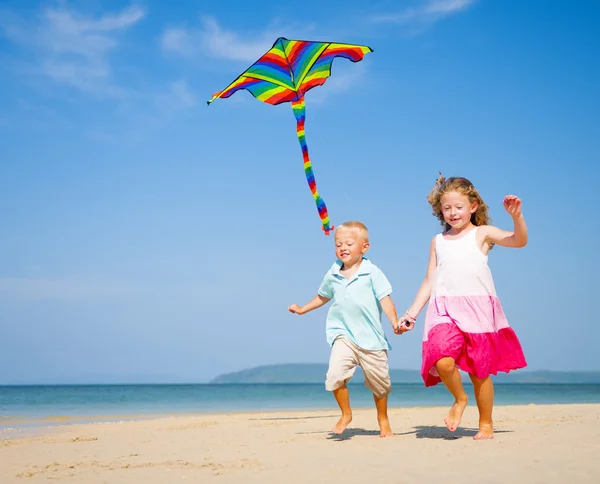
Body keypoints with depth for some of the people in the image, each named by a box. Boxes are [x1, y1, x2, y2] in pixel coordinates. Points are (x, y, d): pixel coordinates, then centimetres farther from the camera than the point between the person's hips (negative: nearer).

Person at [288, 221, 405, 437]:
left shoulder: (372, 272, -5)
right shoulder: (332, 275, 7)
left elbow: (385, 299, -10)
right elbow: (322, 296, 27)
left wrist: (394, 322, -24)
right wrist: (303, 309, 31)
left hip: (370, 337, -2)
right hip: (343, 334, 2)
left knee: (379, 383, 9)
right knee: (336, 374, -20)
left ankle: (383, 419, 34)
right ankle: (345, 414, 4)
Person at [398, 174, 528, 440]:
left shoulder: (482, 234, 6)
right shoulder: (438, 241, 16)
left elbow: (519, 240, -8)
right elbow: (429, 282, 18)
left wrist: (516, 216, -26)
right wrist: (411, 313, 14)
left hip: (478, 310, -2)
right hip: (445, 311, 2)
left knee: (480, 371, 3)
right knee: (442, 361, -22)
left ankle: (486, 424, 23)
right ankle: (459, 399, 7)